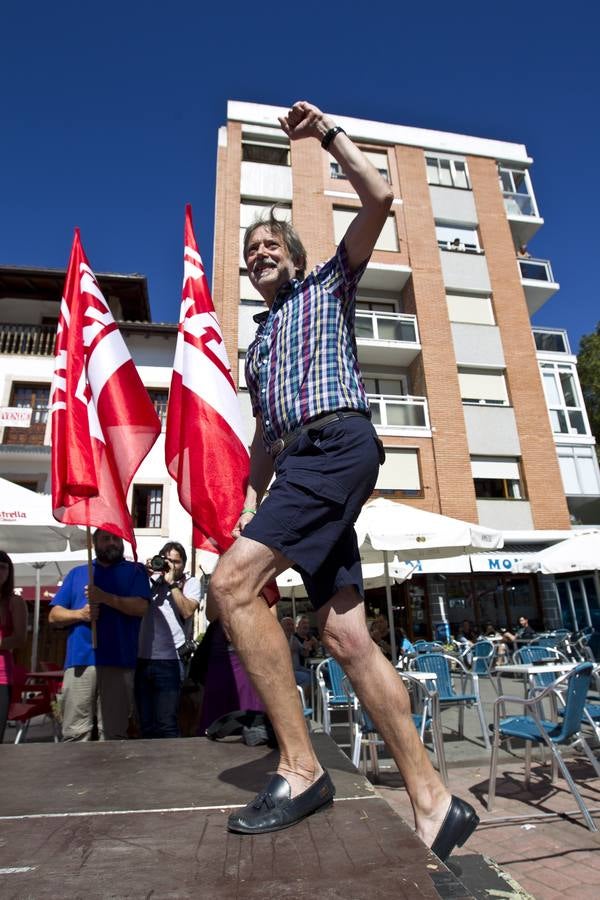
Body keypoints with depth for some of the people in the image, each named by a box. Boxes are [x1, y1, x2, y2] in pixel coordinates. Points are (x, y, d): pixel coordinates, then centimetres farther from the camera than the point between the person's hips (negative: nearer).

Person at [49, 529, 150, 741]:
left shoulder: (135, 571, 11)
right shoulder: (77, 573, 19)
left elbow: (141, 607, -5)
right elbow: (54, 615, 14)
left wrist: (105, 597, -16)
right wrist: (80, 614, -5)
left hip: (119, 662, -2)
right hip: (79, 661, 2)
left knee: (113, 734, 2)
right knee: (74, 734, 1)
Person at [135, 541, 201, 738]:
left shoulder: (190, 583, 5)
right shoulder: (152, 580, 12)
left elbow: (187, 611, -11)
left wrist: (172, 582, -9)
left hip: (169, 661, -4)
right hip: (142, 659, 4)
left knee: (166, 726, -3)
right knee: (146, 726, 14)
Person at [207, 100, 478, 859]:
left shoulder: (327, 287, 19)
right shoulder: (258, 342, 33)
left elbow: (379, 198, 6)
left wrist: (327, 134, 12)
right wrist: (251, 504, 20)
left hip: (337, 444, -7)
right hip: (300, 463, 7)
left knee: (230, 586, -21)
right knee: (346, 637, -2)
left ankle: (299, 769, -10)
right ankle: (432, 802, 7)